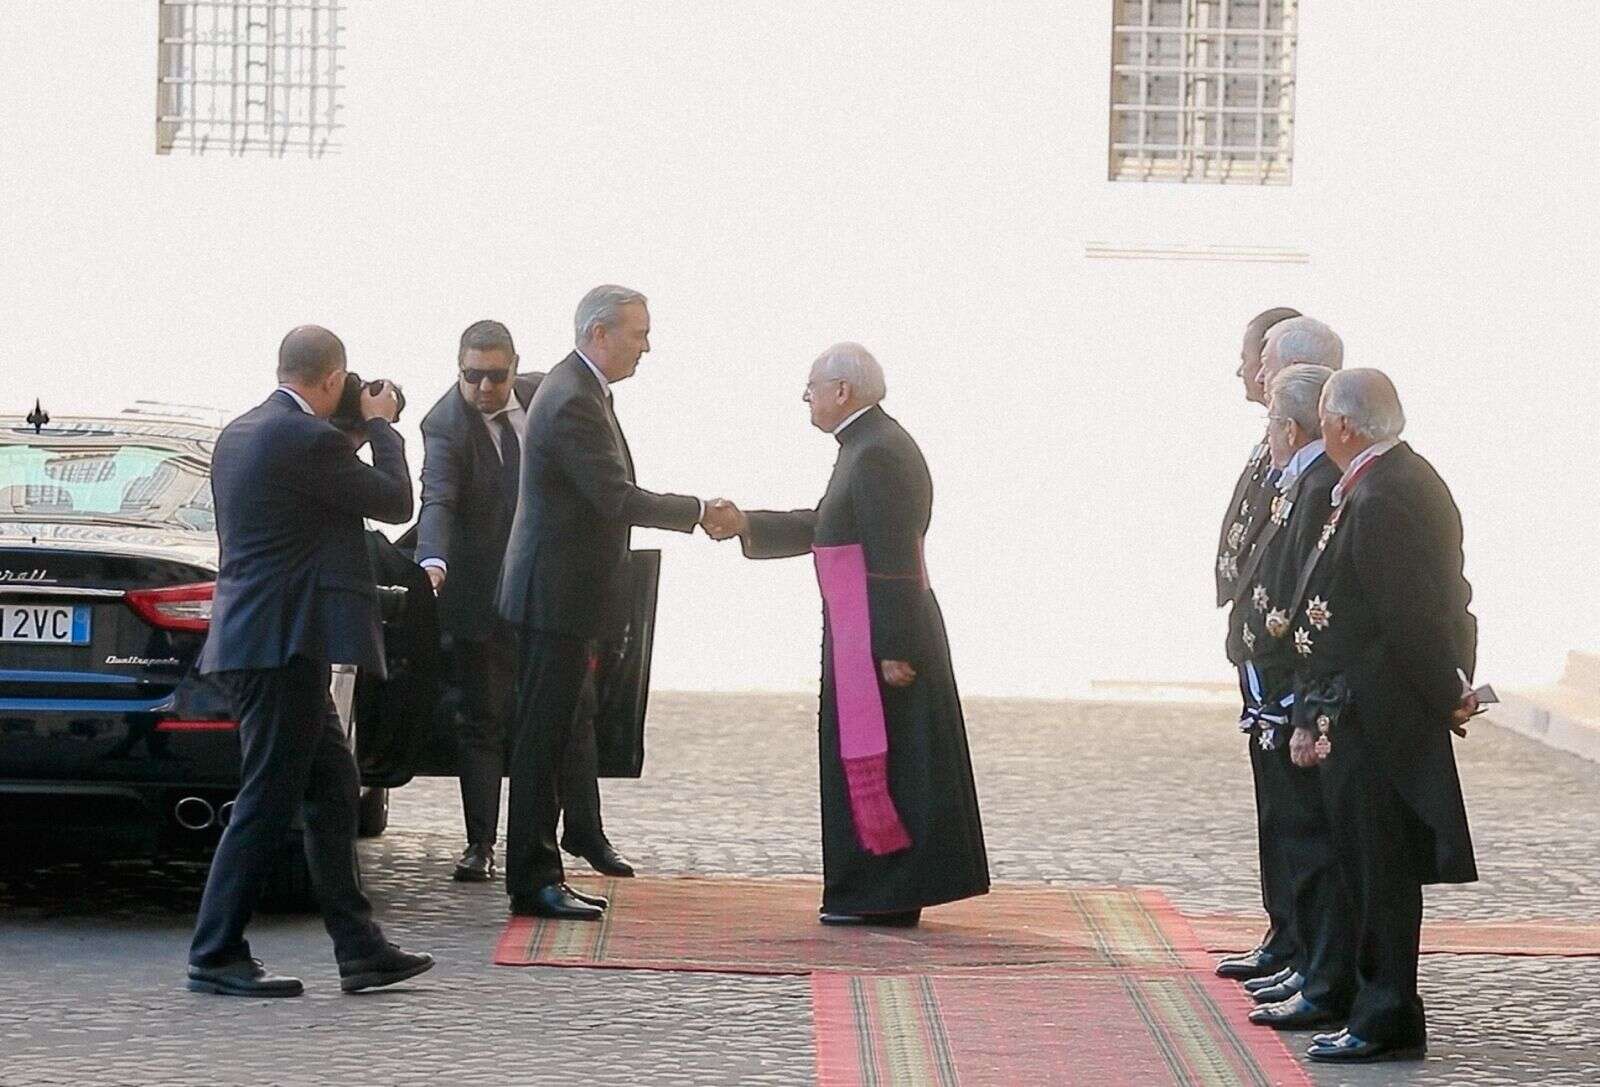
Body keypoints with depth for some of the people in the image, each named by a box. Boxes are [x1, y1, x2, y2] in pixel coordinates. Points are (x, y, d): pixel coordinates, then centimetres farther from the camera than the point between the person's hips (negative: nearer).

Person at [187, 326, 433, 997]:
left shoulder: (239, 434, 13)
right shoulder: (307, 438, -16)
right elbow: (395, 501, -8)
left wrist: (359, 431, 18)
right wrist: (379, 425, 6)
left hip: (253, 638, 10)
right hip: (282, 644, -10)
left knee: (333, 791, 13)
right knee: (267, 803, -4)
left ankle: (359, 950, 16)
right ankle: (216, 958, 0)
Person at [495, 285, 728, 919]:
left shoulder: (577, 388, 13)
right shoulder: (573, 402, -19)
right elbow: (616, 499, -23)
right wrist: (698, 510, -14)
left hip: (563, 592, 11)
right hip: (559, 594, -11)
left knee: (550, 735, 14)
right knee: (543, 738, -6)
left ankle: (540, 873, 20)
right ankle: (532, 882, -2)